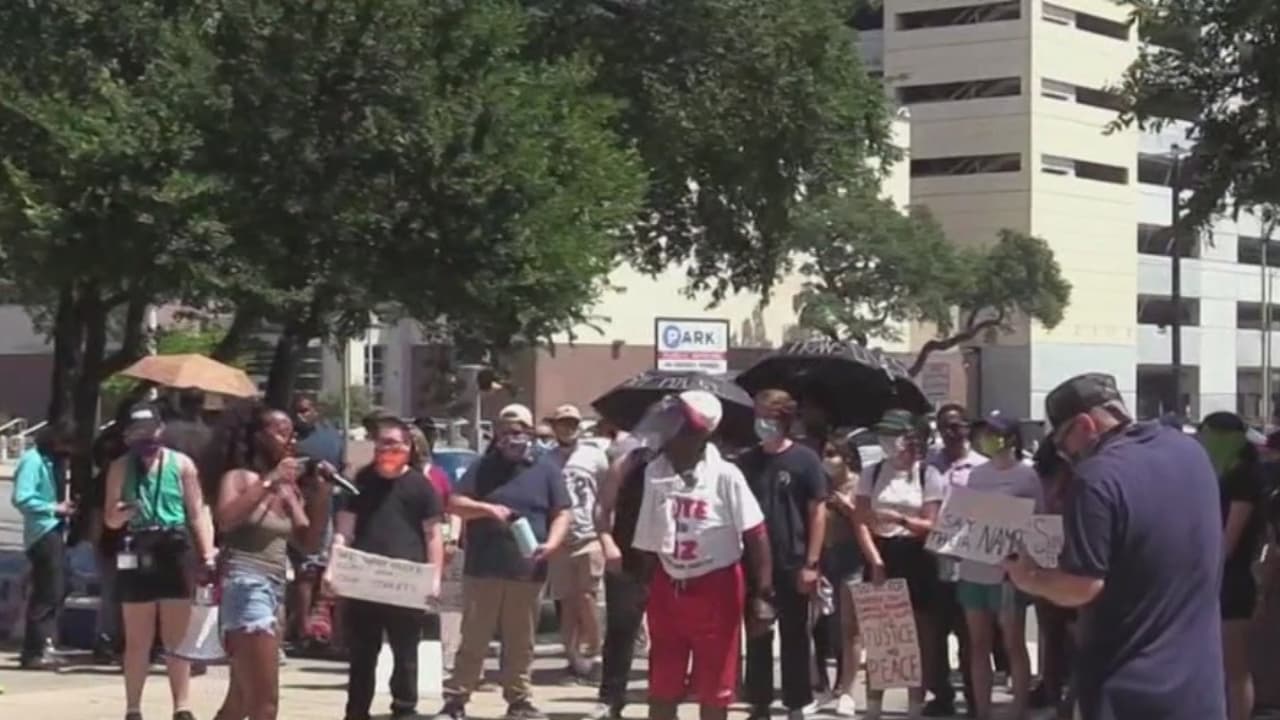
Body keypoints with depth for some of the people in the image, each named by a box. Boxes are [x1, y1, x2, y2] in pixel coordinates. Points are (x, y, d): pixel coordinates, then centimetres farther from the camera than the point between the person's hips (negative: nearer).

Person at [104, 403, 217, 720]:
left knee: (177, 640, 2)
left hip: (175, 550, -1)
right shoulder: (120, 468, 5)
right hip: (138, 553, 1)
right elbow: (110, 519, 6)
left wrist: (208, 555, -6)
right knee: (137, 641, 5)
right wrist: (123, 512, -18)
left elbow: (198, 513, 3)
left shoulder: (182, 464, 3)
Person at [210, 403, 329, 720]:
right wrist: (269, 481, -21)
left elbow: (309, 542, 15)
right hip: (245, 588, -8)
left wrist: (321, 498, 1)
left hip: (275, 592, 8)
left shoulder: (288, 489, 14)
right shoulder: (239, 477, -5)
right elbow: (225, 519, -25)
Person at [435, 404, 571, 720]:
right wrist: (487, 509, -16)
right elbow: (455, 504, 1)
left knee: (520, 644, 7)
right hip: (482, 570, -1)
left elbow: (562, 513, 5)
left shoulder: (547, 472, 9)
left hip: (526, 572, 1)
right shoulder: (482, 468, 8)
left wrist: (551, 543, -13)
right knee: (473, 640, 2)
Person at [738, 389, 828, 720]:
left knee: (794, 638, 4)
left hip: (793, 564, -3)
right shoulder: (746, 461, 6)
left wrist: (811, 563, -10)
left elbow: (818, 512, -5)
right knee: (756, 637, 8)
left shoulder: (804, 460, -4)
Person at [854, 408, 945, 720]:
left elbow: (931, 525, -7)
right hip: (880, 559, 2)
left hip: (916, 560, -2)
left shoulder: (928, 475, -3)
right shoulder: (872, 474, 4)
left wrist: (902, 519, -25)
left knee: (918, 637, 2)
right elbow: (862, 523, 0)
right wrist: (876, 562, -11)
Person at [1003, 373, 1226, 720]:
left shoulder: (1098, 477, -19)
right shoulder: (1190, 450, 6)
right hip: (1199, 679, 7)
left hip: (1129, 689, -7)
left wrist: (1030, 578, -1)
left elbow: (1083, 585, -20)